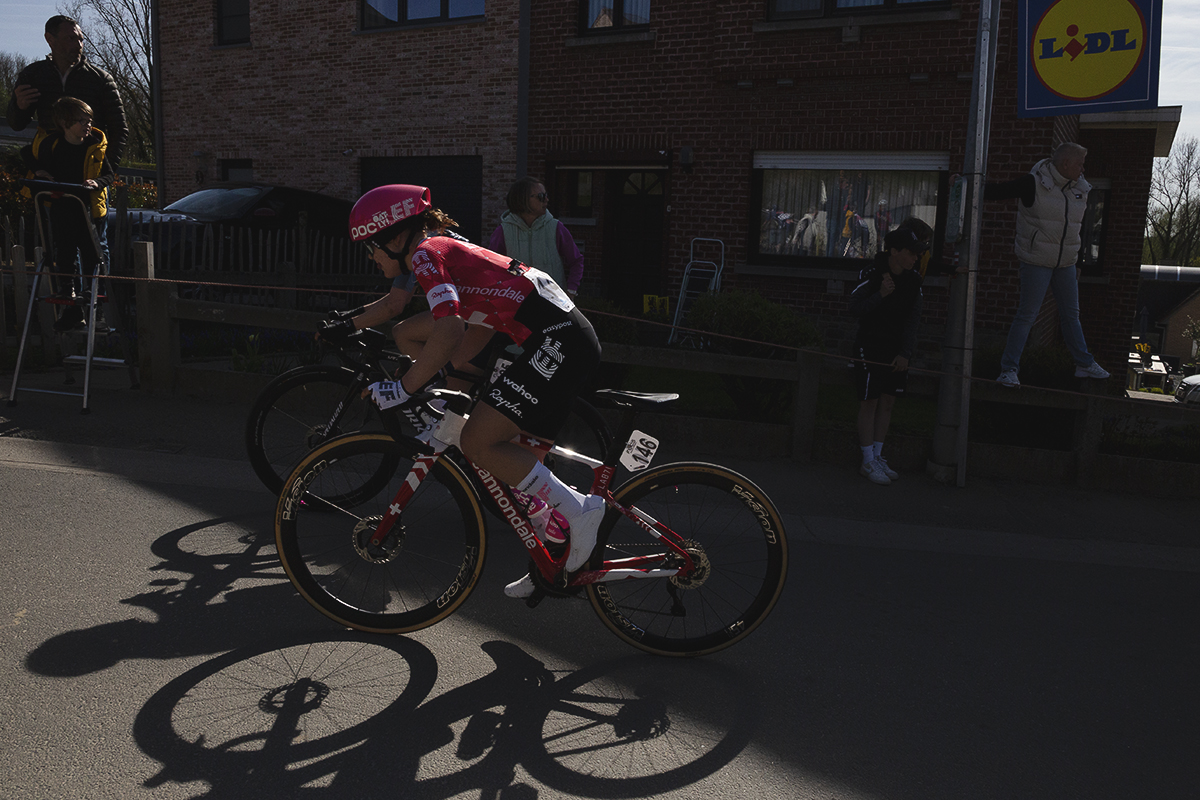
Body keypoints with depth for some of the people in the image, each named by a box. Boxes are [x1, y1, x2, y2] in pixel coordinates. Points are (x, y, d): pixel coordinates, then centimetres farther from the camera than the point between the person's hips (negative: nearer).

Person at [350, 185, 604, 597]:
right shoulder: (440, 251, 21)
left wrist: (402, 388, -16)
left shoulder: (425, 254, -8)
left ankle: (579, 509, -8)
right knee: (520, 461, 16)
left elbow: (450, 333, -23)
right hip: (567, 337, 11)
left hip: (556, 339, -11)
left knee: (478, 442, -13)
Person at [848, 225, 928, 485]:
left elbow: (913, 319, 2)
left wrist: (905, 353, -5)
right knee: (869, 403, -2)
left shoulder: (913, 280, 1)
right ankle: (868, 462, 4)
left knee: (887, 403, 8)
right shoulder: (871, 273, -13)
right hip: (870, 347, -5)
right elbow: (855, 306, -11)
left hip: (897, 350, 5)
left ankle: (877, 457, 19)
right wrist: (880, 295, -28)